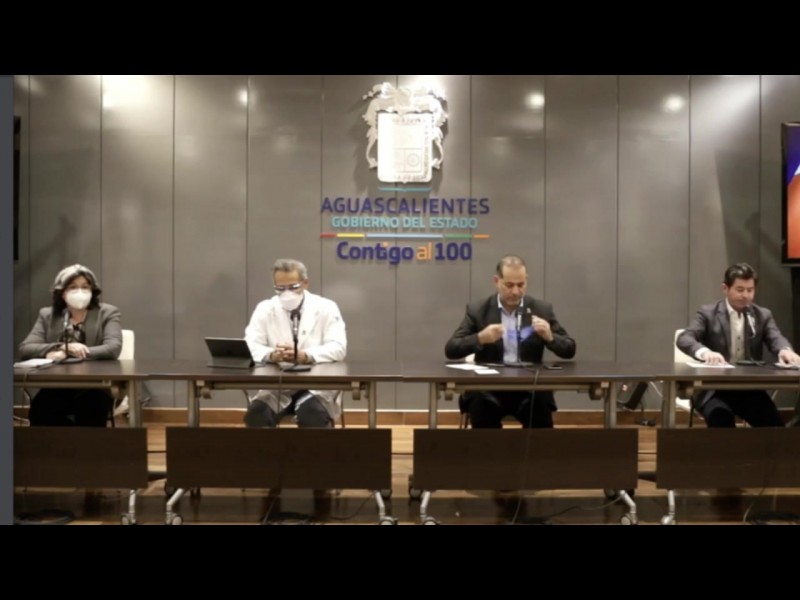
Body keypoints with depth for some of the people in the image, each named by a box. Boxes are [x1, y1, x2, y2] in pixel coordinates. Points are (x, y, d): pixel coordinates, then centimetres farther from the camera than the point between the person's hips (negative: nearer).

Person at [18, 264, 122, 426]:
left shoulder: (107, 313, 6)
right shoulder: (47, 315, 14)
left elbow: (113, 348, -11)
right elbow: (25, 349, 1)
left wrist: (66, 354, -17)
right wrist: (63, 347, -16)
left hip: (94, 388, -2)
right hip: (57, 388, 2)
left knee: (90, 406, -35)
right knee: (40, 408, -30)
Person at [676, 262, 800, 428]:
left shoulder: (763, 315, 11)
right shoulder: (708, 313, 1)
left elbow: (776, 339, -6)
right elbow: (684, 339, -14)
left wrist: (785, 350, -32)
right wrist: (705, 352, -38)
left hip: (750, 389, 3)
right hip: (713, 389, -3)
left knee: (773, 422, -21)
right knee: (721, 415, -34)